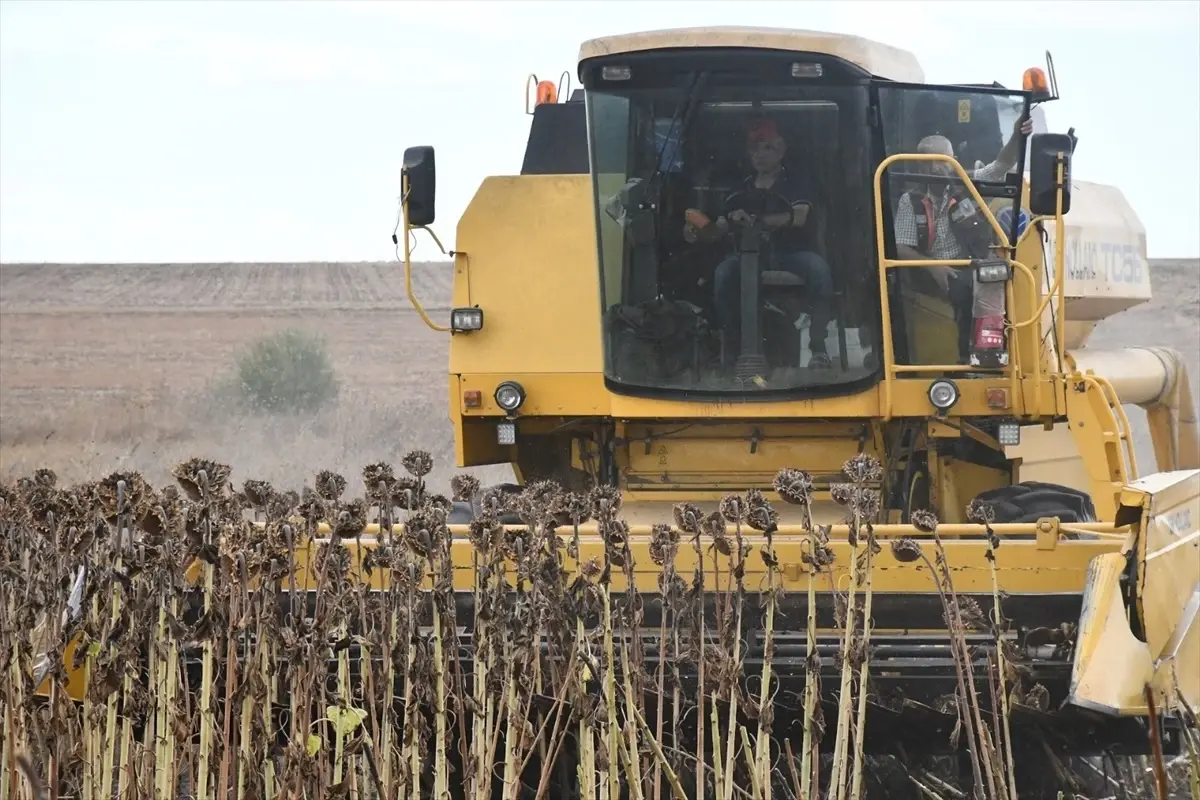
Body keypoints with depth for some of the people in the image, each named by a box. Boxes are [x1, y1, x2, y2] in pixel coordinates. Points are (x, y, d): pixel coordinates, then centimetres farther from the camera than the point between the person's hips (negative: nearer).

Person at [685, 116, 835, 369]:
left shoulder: (795, 185, 8)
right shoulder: (743, 191, 19)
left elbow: (798, 217, -13)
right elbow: (719, 228, 13)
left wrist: (755, 220, -26)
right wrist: (697, 232, -12)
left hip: (790, 253, -2)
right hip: (752, 254, 2)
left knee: (817, 267, -36)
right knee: (725, 271, -31)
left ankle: (818, 345, -33)